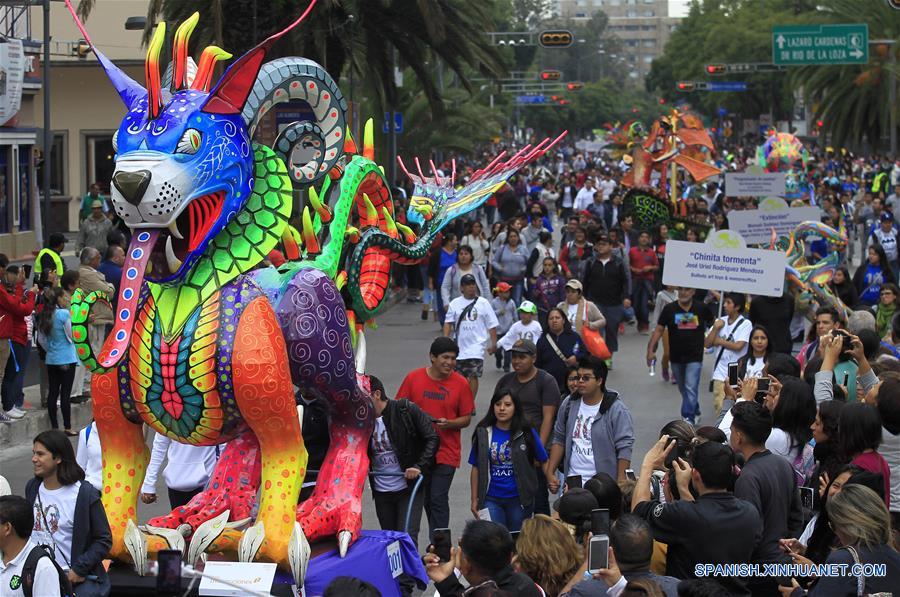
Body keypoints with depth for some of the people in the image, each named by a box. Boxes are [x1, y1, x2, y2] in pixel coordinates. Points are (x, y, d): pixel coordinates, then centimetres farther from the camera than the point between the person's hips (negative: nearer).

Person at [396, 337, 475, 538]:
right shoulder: (413, 378, -1)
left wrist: (448, 423, -18)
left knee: (438, 500, -7)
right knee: (426, 500, 12)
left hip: (446, 453, -2)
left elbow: (466, 419, 1)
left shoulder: (460, 384, -4)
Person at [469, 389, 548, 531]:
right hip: (491, 499, 0)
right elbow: (476, 468, 5)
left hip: (519, 499, 0)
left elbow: (543, 461, 3)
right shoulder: (483, 433, 1)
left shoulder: (527, 433, -1)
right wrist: (474, 500, 3)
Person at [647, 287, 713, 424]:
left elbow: (712, 323, 15)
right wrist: (651, 349, -10)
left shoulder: (701, 308, -4)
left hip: (694, 357, -3)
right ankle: (695, 412, 35)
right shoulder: (669, 309, -3)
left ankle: (688, 417, -12)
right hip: (676, 357, 3)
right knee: (683, 389, 15)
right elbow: (659, 330, -3)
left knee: (690, 388, -13)